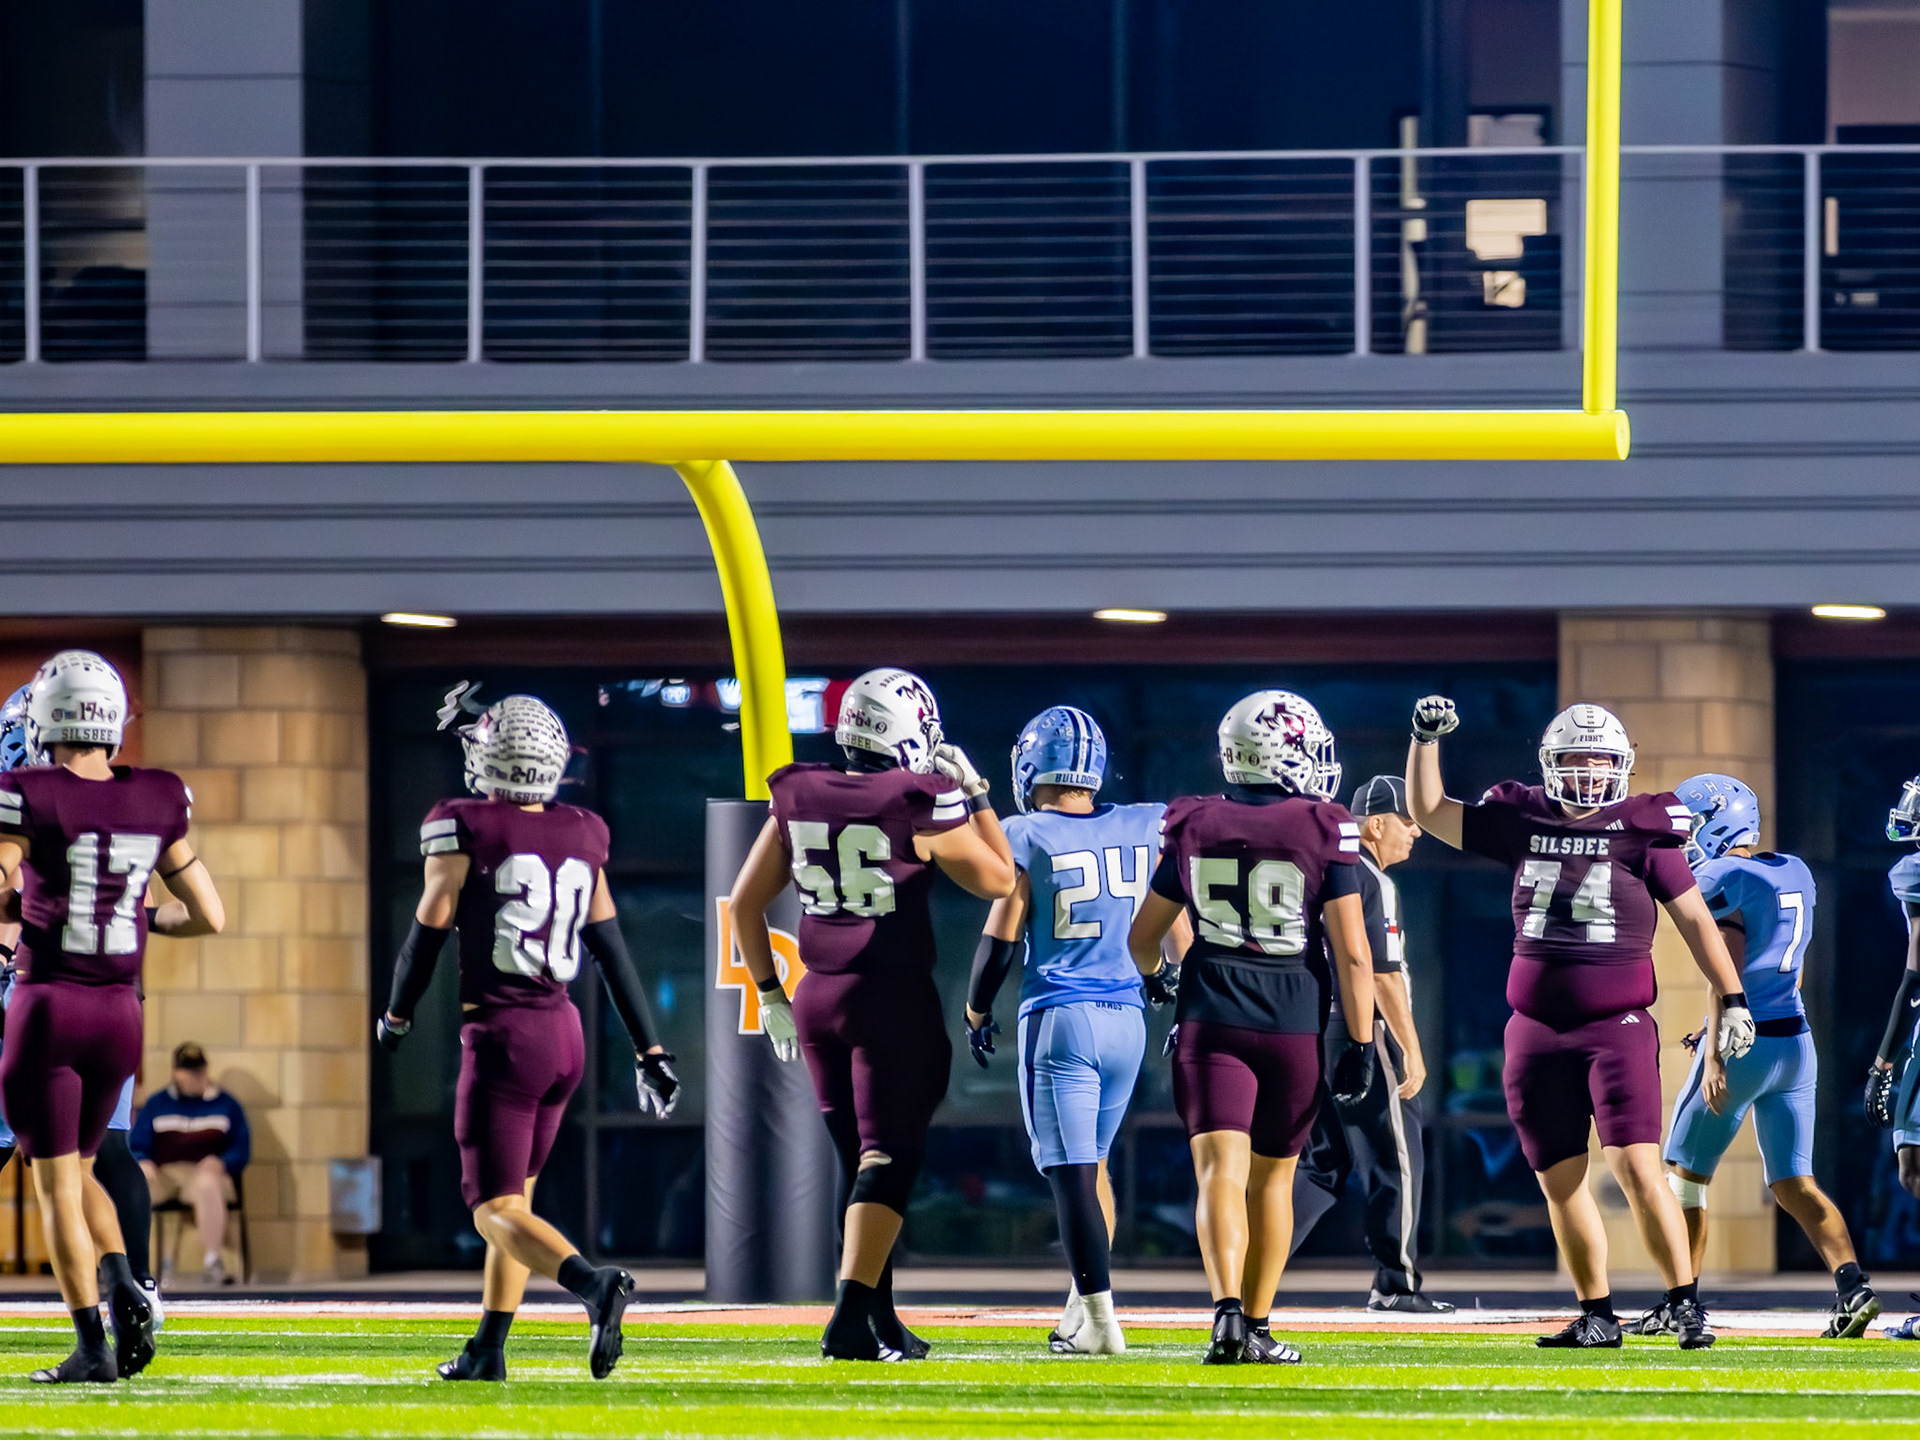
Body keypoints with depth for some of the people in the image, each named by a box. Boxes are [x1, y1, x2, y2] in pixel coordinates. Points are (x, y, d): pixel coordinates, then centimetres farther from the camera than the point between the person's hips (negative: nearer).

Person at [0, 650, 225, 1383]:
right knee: (76, 1168, 21)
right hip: (119, 1013, 5)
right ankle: (123, 1285, -5)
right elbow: (208, 914, 7)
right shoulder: (156, 802, 3)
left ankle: (92, 1346, -5)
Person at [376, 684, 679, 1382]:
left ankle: (592, 1284, -32)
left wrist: (397, 1015, 12)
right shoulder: (580, 837, 6)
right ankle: (488, 1351, 22)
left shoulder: (465, 831, -10)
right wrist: (649, 1050, 15)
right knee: (513, 1192, 18)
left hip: (501, 1036, -6)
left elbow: (430, 928, -5)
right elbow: (612, 950, 10)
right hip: (564, 1035, 6)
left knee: (496, 1208, -6)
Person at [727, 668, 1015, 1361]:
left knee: (856, 1158, 15)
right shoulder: (921, 807, -11)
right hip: (895, 999, -5)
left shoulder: (798, 800, 4)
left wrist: (770, 994, 18)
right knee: (887, 1158, -3)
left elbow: (745, 903, 10)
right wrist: (975, 795, 9)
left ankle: (880, 1322, 19)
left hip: (819, 994, 5)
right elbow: (999, 880, 2)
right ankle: (850, 1316, -16)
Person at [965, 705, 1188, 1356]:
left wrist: (976, 1012, 11)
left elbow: (1000, 940, -4)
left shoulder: (1025, 839, -7)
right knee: (1092, 1162, 20)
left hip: (1058, 1018, -5)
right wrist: (1184, 1001, 22)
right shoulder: (1146, 829, 5)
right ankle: (1083, 1308, 23)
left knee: (1071, 1173, -5)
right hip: (1127, 1018, 5)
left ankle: (1101, 1322, -12)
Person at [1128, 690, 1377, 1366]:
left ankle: (1228, 1310, -28)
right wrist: (1360, 1043, 0)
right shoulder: (1324, 834, -6)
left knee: (1220, 1168, -8)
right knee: (1271, 1177, 14)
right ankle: (1257, 1328, 20)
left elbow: (1142, 938, 13)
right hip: (1293, 1027, 0)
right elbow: (1351, 953, -8)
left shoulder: (1194, 829, 2)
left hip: (1210, 1023, 0)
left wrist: (1154, 978, 35)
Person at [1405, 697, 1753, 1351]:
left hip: (1617, 1026, -4)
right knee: (1560, 1180, 6)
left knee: (1638, 1166, -15)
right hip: (1537, 1029, 4)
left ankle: (1686, 1305, -8)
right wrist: (1426, 739, 2)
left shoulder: (1643, 829, -1)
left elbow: (1694, 917, 4)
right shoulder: (1522, 822, 8)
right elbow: (1428, 813, 14)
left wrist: (1731, 996, 1)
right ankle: (1596, 1316, 16)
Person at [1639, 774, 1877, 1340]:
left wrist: (1716, 1054, -22)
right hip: (1796, 1040, 7)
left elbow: (1728, 974, -19)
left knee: (1686, 1173, 7)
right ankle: (1852, 1284, -12)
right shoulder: (1795, 875, 12)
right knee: (1794, 1183, 8)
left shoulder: (1720, 880, -12)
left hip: (1745, 1045, -7)